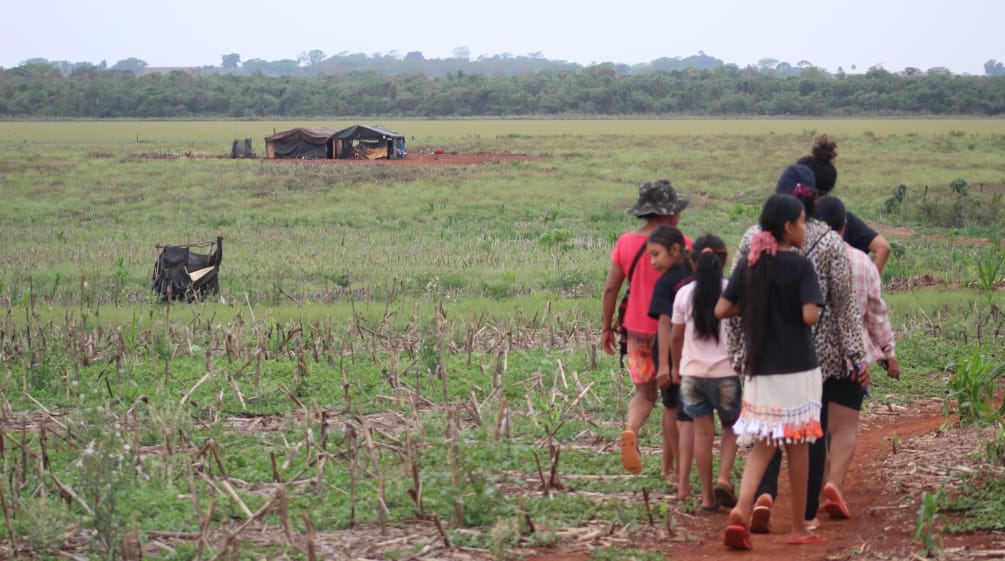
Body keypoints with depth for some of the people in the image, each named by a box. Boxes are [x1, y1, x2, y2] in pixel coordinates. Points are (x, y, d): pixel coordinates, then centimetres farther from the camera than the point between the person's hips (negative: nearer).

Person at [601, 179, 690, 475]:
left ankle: (631, 429, -15)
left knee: (644, 393, 16)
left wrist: (606, 327, 11)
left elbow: (610, 288, 2)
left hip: (637, 331, 3)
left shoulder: (625, 243, -1)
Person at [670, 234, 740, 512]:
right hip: (726, 371, -2)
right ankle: (724, 478, -3)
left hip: (693, 371, 2)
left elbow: (676, 336, 6)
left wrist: (676, 366, 21)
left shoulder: (685, 294, -1)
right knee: (731, 426, 17)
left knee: (702, 431, 8)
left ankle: (707, 496, 9)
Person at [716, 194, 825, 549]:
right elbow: (810, 315, -21)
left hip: (759, 370, 4)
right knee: (797, 446, 8)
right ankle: (798, 528, 16)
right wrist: (802, 309, 1)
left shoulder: (747, 265, 3)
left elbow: (721, 310, 1)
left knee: (763, 444, 11)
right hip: (797, 370, -4)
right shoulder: (800, 266, -11)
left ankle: (742, 509, -12)